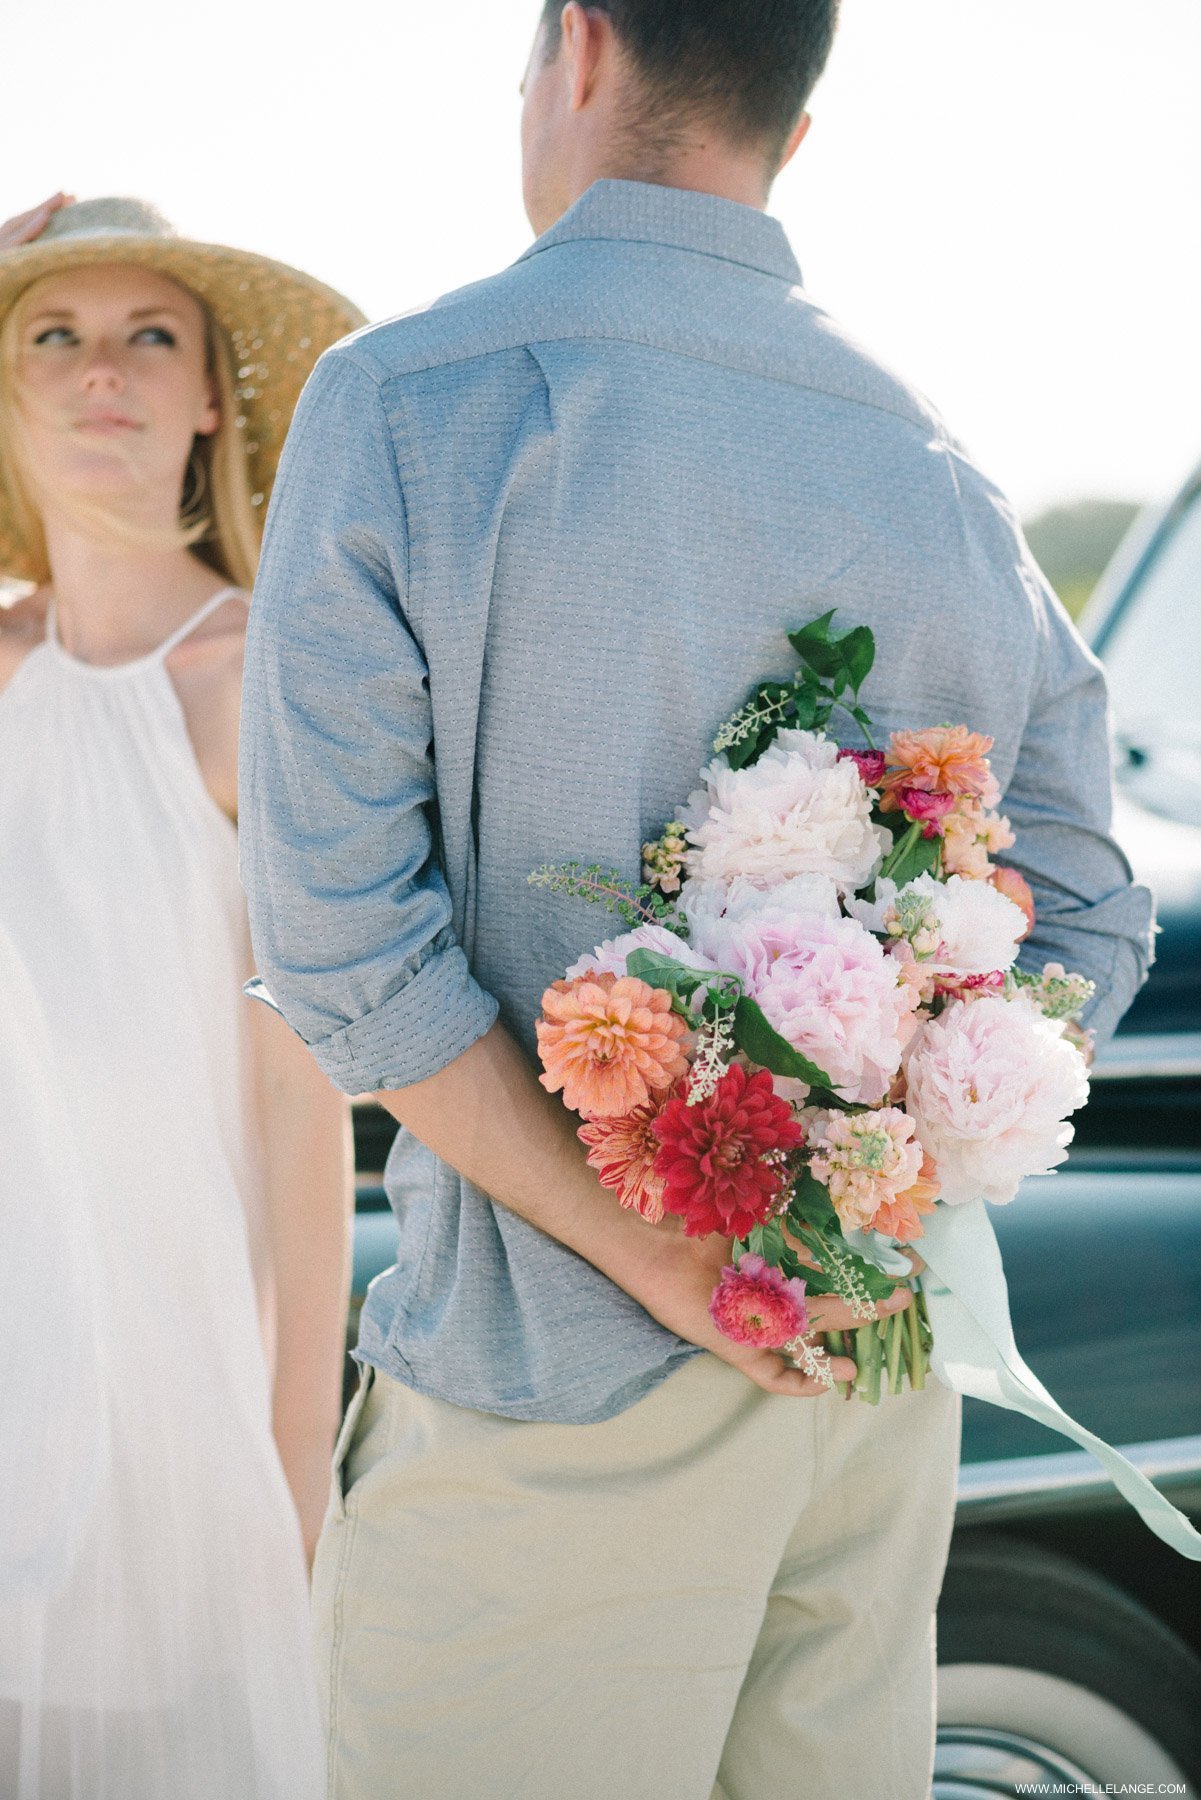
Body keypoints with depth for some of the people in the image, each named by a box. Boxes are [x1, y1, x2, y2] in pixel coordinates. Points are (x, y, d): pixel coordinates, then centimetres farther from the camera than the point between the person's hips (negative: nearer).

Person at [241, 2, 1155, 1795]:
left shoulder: (406, 400, -9)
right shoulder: (946, 481, 7)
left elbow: (339, 929, -15)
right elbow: (1090, 929, 8)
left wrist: (655, 1258, -13)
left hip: (559, 1386, -5)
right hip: (881, 1373, 6)